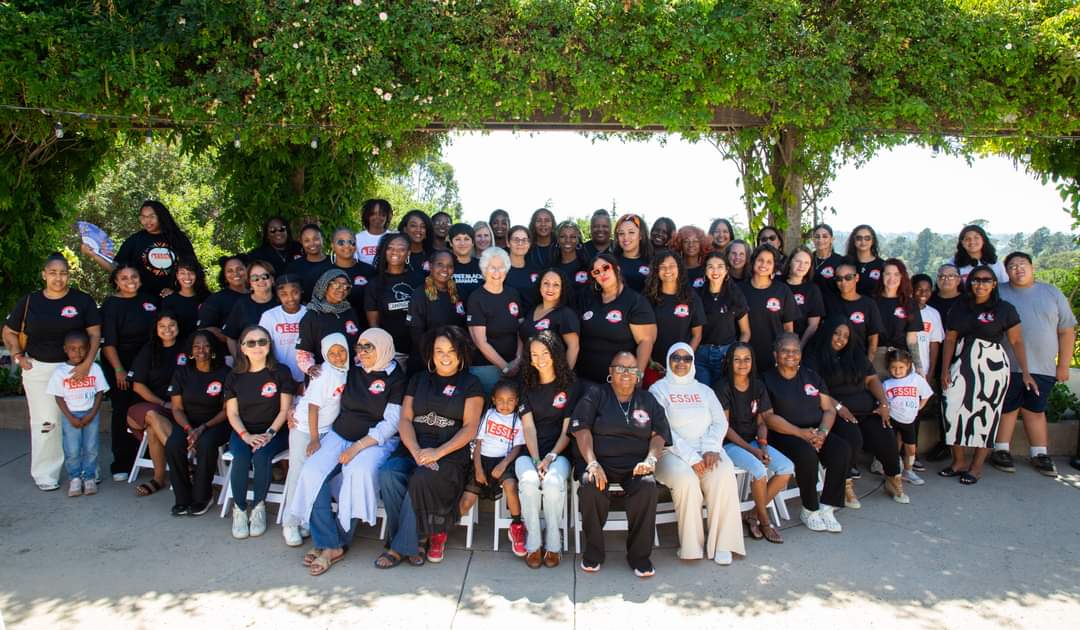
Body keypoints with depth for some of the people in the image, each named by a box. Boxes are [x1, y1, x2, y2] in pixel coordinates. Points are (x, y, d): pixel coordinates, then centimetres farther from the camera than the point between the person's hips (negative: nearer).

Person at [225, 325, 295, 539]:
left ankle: (259, 508, -13)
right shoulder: (234, 377, 8)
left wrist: (270, 433, -16)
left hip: (273, 431, -2)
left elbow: (285, 409, -2)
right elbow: (232, 413, 5)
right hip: (243, 432, 2)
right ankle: (239, 510, -12)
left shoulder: (281, 372, 0)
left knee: (261, 455, -32)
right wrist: (245, 435, -13)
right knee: (241, 457, -29)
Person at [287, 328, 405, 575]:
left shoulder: (396, 378, -2)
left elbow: (391, 423, -9)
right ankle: (328, 543, -18)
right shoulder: (353, 372, 13)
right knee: (311, 473, -22)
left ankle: (338, 540, -20)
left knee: (359, 471, -35)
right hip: (339, 435, 5)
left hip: (376, 441, -5)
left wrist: (359, 446, -17)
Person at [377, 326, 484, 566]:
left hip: (450, 453, -3)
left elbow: (470, 427, -1)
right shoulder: (418, 380, 20)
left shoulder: (470, 384, 9)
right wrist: (416, 451, -10)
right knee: (387, 474, -28)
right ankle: (432, 534, -18)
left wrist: (438, 452, -15)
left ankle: (401, 547, -17)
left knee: (422, 479, -33)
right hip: (413, 449, 4)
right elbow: (405, 420, 10)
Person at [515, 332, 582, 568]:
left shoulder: (571, 385, 5)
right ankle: (532, 544, -16)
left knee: (553, 482, -33)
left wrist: (550, 457, -14)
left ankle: (553, 543, -14)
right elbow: (528, 427, 0)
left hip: (559, 452, -1)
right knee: (529, 480, -32)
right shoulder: (526, 385, 10)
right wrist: (536, 460, -14)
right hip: (529, 452, 1)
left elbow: (568, 429, 0)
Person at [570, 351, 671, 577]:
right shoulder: (595, 396, 9)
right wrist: (592, 463, -16)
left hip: (635, 464, 1)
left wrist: (650, 460, -11)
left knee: (647, 486, -32)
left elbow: (658, 435, 9)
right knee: (590, 486, -33)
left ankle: (639, 554, -15)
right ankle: (593, 551, -11)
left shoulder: (648, 401, 17)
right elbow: (582, 430, -1)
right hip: (601, 461, -1)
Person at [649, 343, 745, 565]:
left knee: (724, 475, -29)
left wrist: (711, 448, -9)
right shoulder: (658, 389, 8)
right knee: (685, 479, -35)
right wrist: (689, 456, -16)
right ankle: (691, 545, -20)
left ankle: (721, 544, -20)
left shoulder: (704, 390, 23)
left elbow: (720, 422, 12)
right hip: (672, 451, -3)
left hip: (706, 449, 3)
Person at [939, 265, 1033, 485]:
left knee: (986, 413, 0)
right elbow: (950, 340, 7)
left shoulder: (1005, 309, 0)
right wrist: (945, 369, -1)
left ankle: (977, 467, 10)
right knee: (953, 409, -4)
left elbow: (1017, 341, -2)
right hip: (962, 365, 3)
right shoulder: (959, 308, 8)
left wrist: (1025, 372, -7)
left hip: (992, 366, -3)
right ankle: (959, 461, 11)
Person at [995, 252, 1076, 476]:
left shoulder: (1052, 293, 7)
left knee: (1036, 411, 11)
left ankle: (1039, 455, 20)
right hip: (1007, 367, -2)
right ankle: (1001, 451, 16)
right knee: (1007, 409, 5)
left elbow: (1067, 331, 8)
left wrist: (1063, 365, 4)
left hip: (1043, 368, 2)